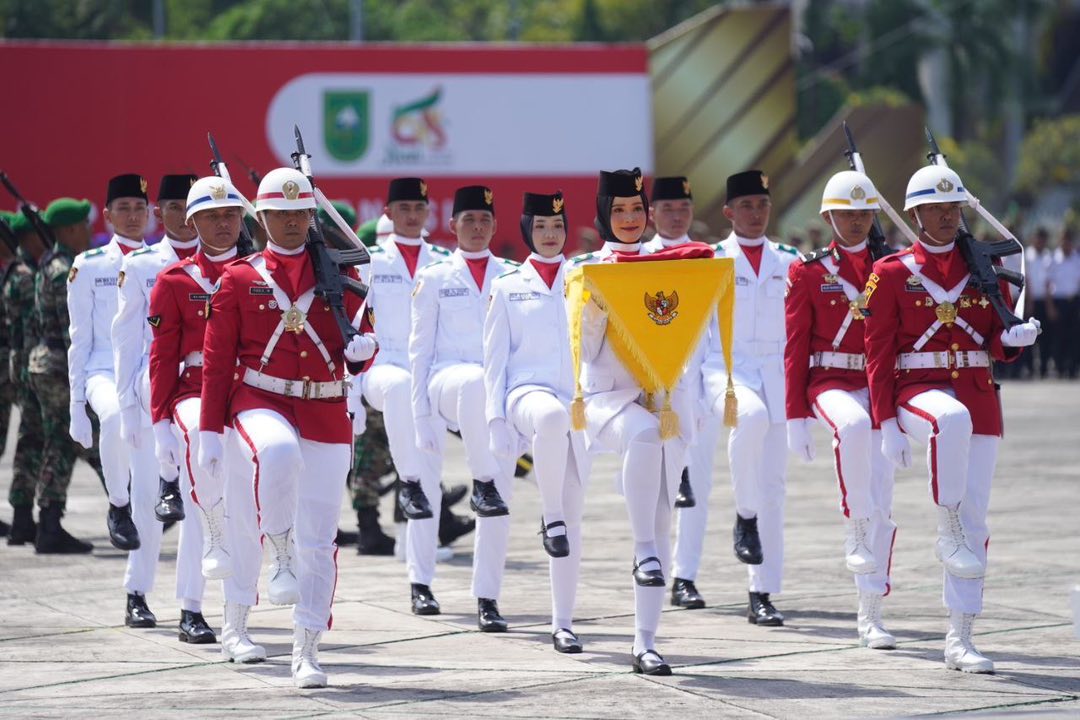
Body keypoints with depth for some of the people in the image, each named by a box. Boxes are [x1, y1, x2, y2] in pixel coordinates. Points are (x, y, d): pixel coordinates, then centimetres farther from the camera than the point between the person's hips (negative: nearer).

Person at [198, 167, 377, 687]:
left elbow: (357, 358, 13)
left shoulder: (340, 275, 9)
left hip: (326, 414, 2)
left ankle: (306, 651, 8)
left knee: (318, 539, 0)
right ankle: (277, 553, -17)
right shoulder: (239, 279, 4)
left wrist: (361, 350, -12)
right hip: (260, 402, -2)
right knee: (278, 452, -39)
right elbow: (217, 361, 4)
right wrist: (210, 434, -1)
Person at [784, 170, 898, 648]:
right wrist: (796, 419, -4)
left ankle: (871, 614, 7)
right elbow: (795, 349, 1)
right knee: (853, 426, -40)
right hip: (831, 383, -3)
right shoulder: (808, 272, 3)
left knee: (882, 503, 0)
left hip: (882, 388, 3)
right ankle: (855, 530, -27)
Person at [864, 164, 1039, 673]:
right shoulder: (891, 273, 1)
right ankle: (948, 533, -23)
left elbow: (998, 344, 11)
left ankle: (960, 640, 6)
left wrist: (1014, 338, -14)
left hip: (979, 396, 4)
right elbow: (878, 354, -1)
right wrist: (887, 424, -8)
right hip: (917, 389, -4)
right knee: (953, 419, -41)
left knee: (975, 519, 0)